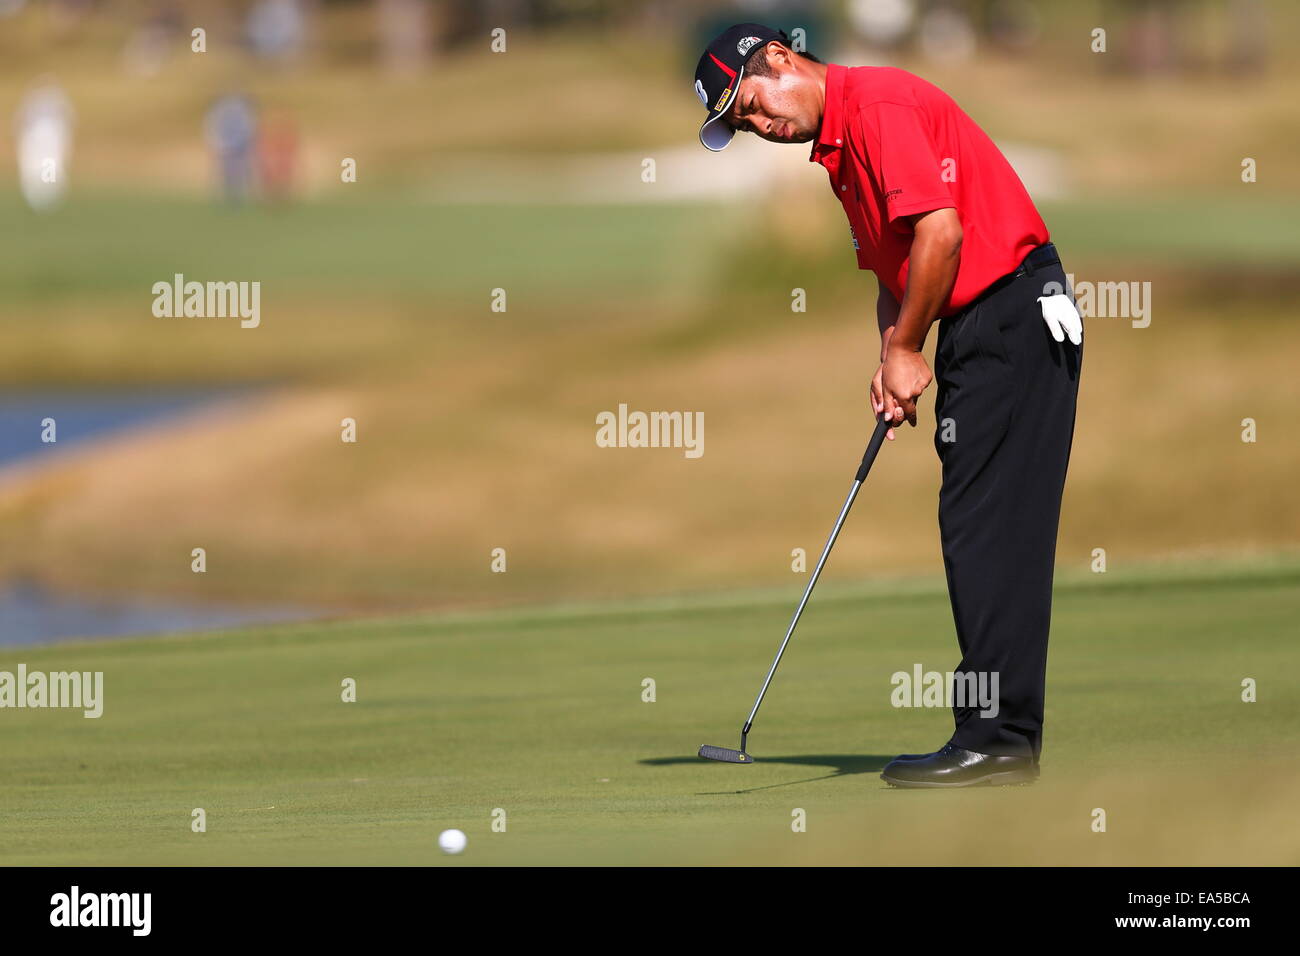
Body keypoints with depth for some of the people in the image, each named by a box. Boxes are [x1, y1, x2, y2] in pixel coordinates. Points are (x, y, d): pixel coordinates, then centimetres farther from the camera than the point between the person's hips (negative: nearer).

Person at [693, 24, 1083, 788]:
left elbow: (941, 228, -22)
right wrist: (893, 360, 8)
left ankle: (997, 737, -12)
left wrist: (907, 349, -12)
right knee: (982, 536, 9)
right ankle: (1002, 734, 11)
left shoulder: (878, 103, -13)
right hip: (977, 329, 11)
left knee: (988, 532, -12)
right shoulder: (837, 147, 19)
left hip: (1014, 315, -11)